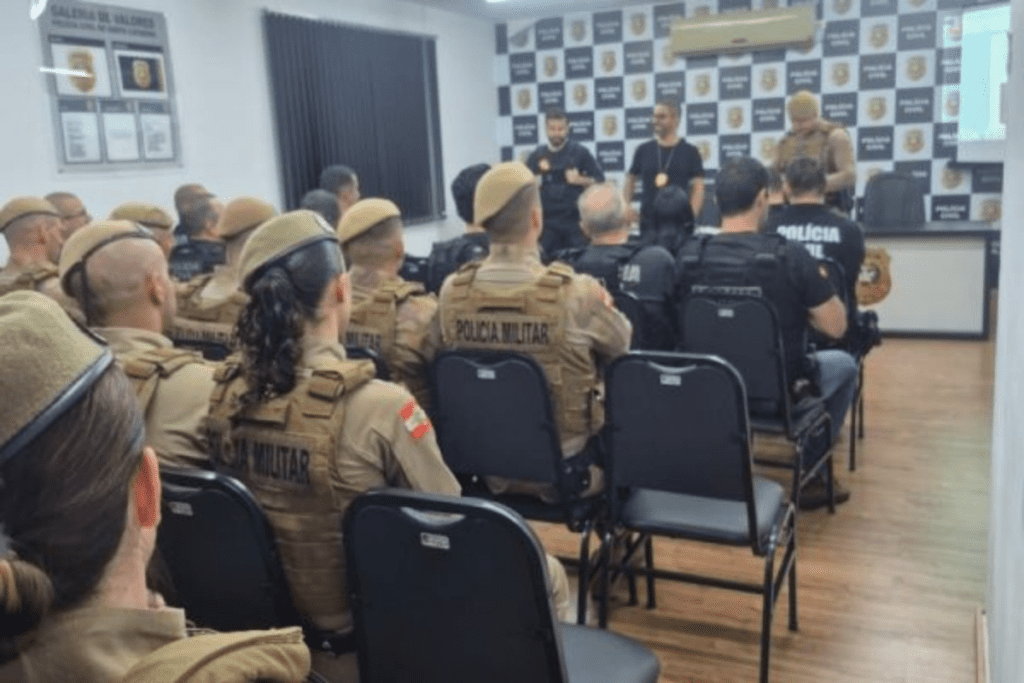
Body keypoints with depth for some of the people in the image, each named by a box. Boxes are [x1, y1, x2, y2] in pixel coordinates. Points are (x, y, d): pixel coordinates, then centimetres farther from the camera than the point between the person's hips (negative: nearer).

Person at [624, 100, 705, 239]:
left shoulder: (690, 152, 3)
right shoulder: (643, 150, 10)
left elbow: (698, 188, 0)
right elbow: (630, 180, 17)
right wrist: (627, 204, 0)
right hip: (648, 225, 2)